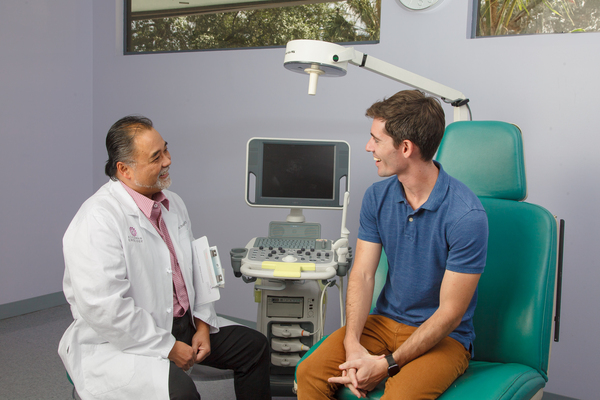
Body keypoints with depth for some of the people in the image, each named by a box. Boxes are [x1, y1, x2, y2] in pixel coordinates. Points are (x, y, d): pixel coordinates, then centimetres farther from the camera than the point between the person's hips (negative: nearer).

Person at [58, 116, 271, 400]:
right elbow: (106, 309, -25)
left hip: (182, 325, 9)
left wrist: (202, 324, 3)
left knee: (254, 345, 7)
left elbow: (192, 267, 14)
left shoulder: (172, 203, 7)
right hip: (119, 342, -8)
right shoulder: (99, 220, -22)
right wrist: (168, 348, -19)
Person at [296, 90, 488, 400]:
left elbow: (450, 312, -18)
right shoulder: (377, 196, -1)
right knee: (309, 374, -16)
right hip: (384, 322, 5)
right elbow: (362, 274, -3)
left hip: (443, 337, -4)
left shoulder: (466, 216, -21)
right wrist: (352, 344, -17)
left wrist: (388, 365, -20)